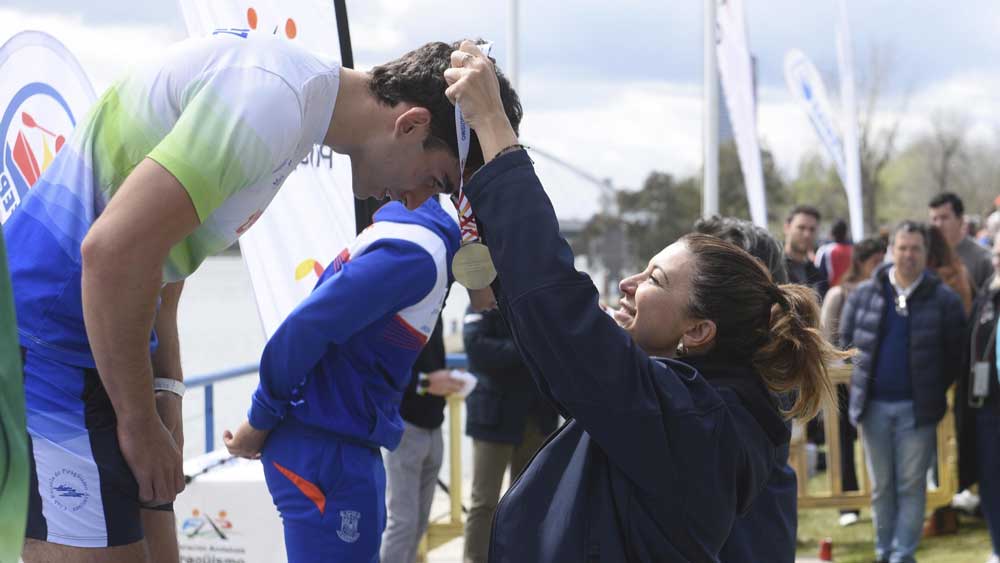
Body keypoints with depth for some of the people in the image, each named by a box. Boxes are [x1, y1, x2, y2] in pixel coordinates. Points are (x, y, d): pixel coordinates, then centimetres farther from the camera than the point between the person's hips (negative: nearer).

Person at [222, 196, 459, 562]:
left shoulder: (408, 230, 14)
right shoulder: (419, 251, -16)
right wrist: (260, 422, -12)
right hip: (325, 451, -10)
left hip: (342, 447, 10)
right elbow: (307, 326, -22)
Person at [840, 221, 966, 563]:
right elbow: (846, 339, 12)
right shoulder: (864, 294, 2)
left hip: (917, 407, -2)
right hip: (874, 405, 3)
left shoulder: (944, 299, -5)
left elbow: (955, 354, 0)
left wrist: (935, 390, -1)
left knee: (911, 486, 1)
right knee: (881, 486, 12)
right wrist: (861, 378, 8)